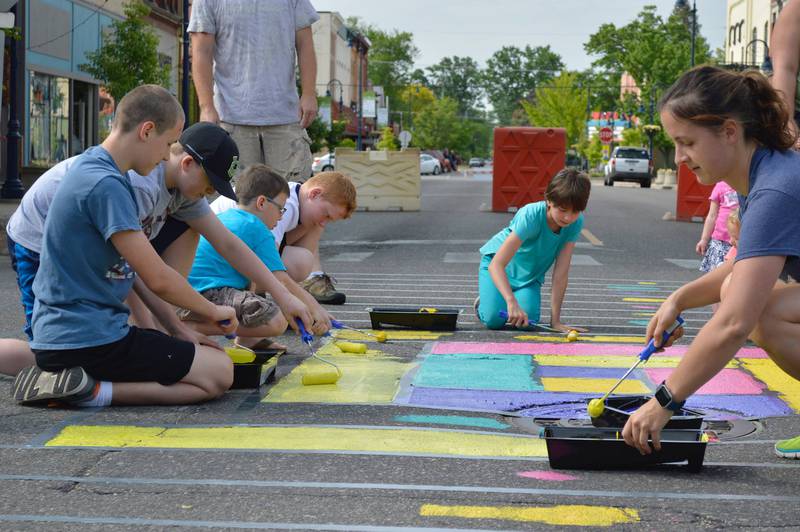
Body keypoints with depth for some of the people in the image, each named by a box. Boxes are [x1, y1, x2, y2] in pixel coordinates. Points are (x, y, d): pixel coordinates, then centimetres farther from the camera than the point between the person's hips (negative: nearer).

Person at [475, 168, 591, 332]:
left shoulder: (576, 222, -23)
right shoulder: (531, 216, -35)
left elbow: (561, 273, -21)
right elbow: (496, 265, -41)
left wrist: (555, 320, -24)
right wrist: (512, 303, -54)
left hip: (530, 274, 4)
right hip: (497, 265, -4)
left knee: (527, 318, -23)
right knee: (494, 320, -23)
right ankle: (483, 301, 13)